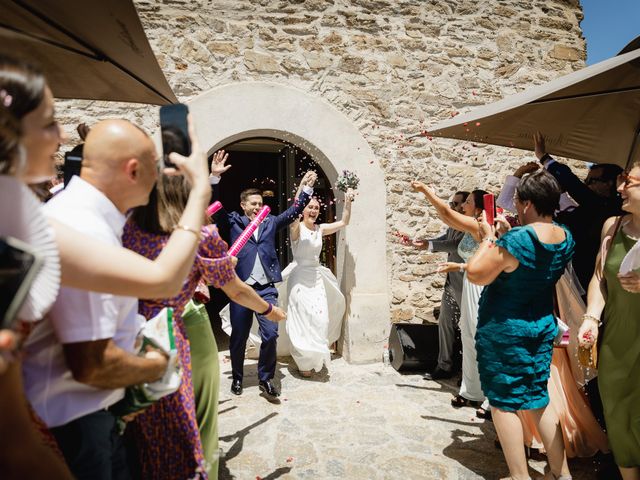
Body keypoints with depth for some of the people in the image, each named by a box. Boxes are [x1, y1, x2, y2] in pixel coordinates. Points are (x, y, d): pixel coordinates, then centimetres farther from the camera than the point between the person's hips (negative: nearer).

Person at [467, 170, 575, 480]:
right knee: (537, 399, 20)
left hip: (504, 329, -7)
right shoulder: (566, 239, -1)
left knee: (503, 402, 7)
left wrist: (488, 239, -9)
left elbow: (475, 274, -20)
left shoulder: (516, 239, -25)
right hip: (543, 326, 8)